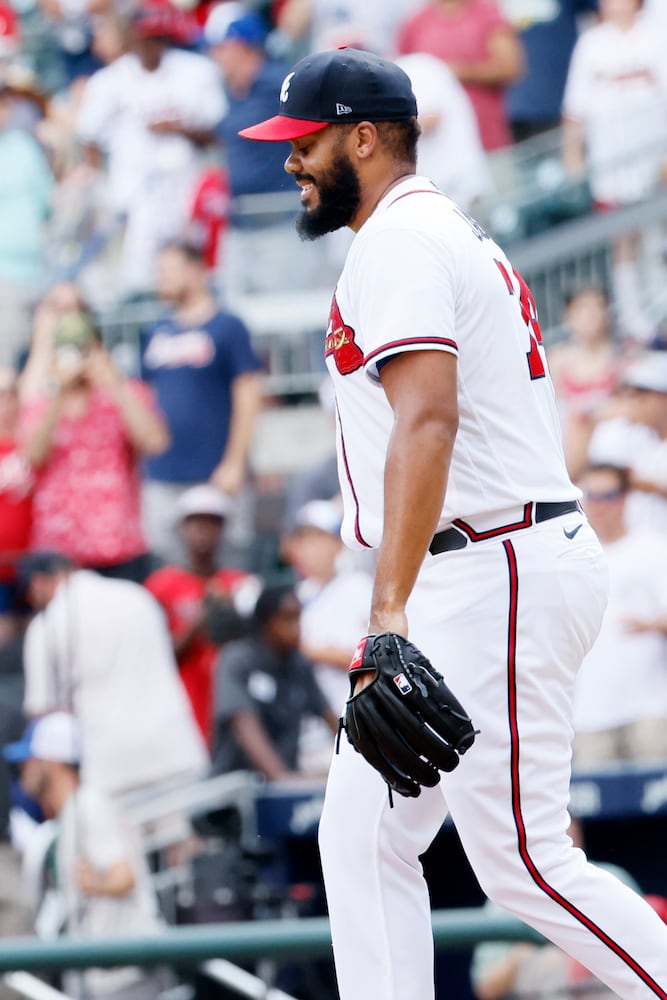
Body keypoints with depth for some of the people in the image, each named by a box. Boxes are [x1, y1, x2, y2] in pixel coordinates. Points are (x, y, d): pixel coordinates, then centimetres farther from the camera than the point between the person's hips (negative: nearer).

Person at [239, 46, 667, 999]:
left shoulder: (399, 241, -12)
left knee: (525, 862, -9)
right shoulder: (453, 231, 21)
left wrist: (391, 606, -36)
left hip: (495, 578, -11)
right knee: (364, 841, 7)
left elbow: (428, 420, -27)